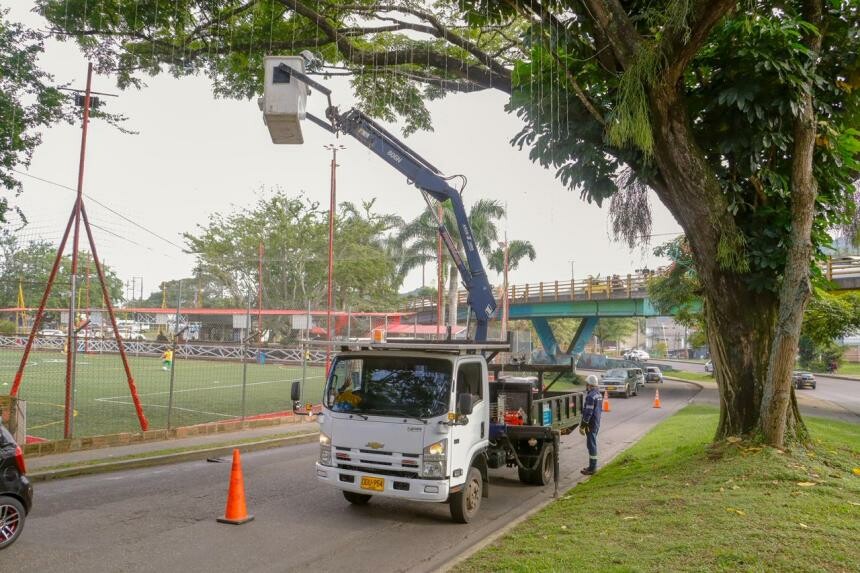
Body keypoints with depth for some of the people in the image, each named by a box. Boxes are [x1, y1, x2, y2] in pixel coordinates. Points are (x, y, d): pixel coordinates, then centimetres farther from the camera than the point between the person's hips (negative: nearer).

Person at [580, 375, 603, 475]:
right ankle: (593, 466, 25)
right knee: (592, 444, 17)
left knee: (591, 445, -4)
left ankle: (592, 468, 2)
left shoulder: (590, 396, -21)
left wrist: (582, 426, -18)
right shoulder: (598, 394, 11)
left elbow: (588, 413, -23)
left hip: (591, 424, -10)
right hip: (597, 423, 10)